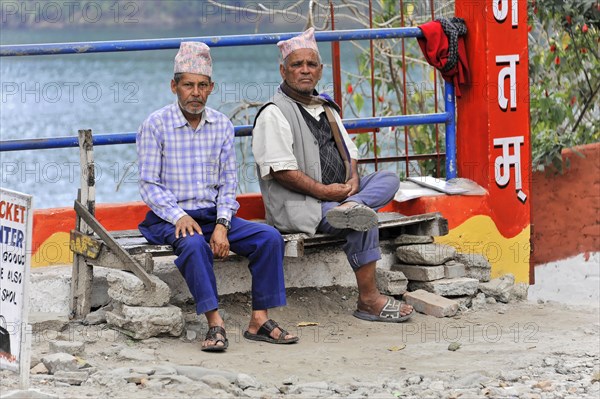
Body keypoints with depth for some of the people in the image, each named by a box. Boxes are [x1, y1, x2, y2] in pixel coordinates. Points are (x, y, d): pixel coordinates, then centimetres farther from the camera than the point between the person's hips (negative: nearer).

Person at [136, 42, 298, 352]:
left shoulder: (222, 125, 8)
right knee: (194, 244, -37)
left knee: (269, 237, -17)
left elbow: (228, 181, 7)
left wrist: (222, 225, -10)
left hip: (214, 215, 4)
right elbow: (149, 185, -6)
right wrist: (180, 217, -21)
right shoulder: (155, 125, -4)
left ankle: (259, 320, -16)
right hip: (170, 218, -4)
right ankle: (215, 323, -37)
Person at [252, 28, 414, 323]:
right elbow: (280, 170, -16)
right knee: (365, 223, -26)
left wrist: (352, 179, -2)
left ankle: (351, 207, -38)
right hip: (296, 205, -8)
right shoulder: (274, 113, -7)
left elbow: (348, 153, 21)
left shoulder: (325, 108, 19)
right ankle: (368, 301, -20)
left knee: (388, 180, -9)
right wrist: (323, 191, -19)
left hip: (338, 191, 8)